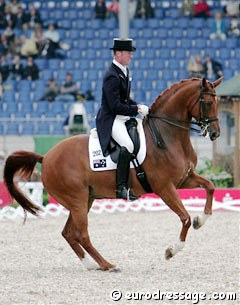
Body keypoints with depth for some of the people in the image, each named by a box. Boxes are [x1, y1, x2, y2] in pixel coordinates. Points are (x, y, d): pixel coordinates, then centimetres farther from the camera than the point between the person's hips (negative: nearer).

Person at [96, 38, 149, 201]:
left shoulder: (125, 71, 13)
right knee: (128, 145, -30)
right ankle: (121, 188, -28)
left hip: (123, 118, 11)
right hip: (111, 119, -11)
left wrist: (138, 106, 4)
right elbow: (115, 106, -23)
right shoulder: (112, 76, -18)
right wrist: (137, 109, -19)